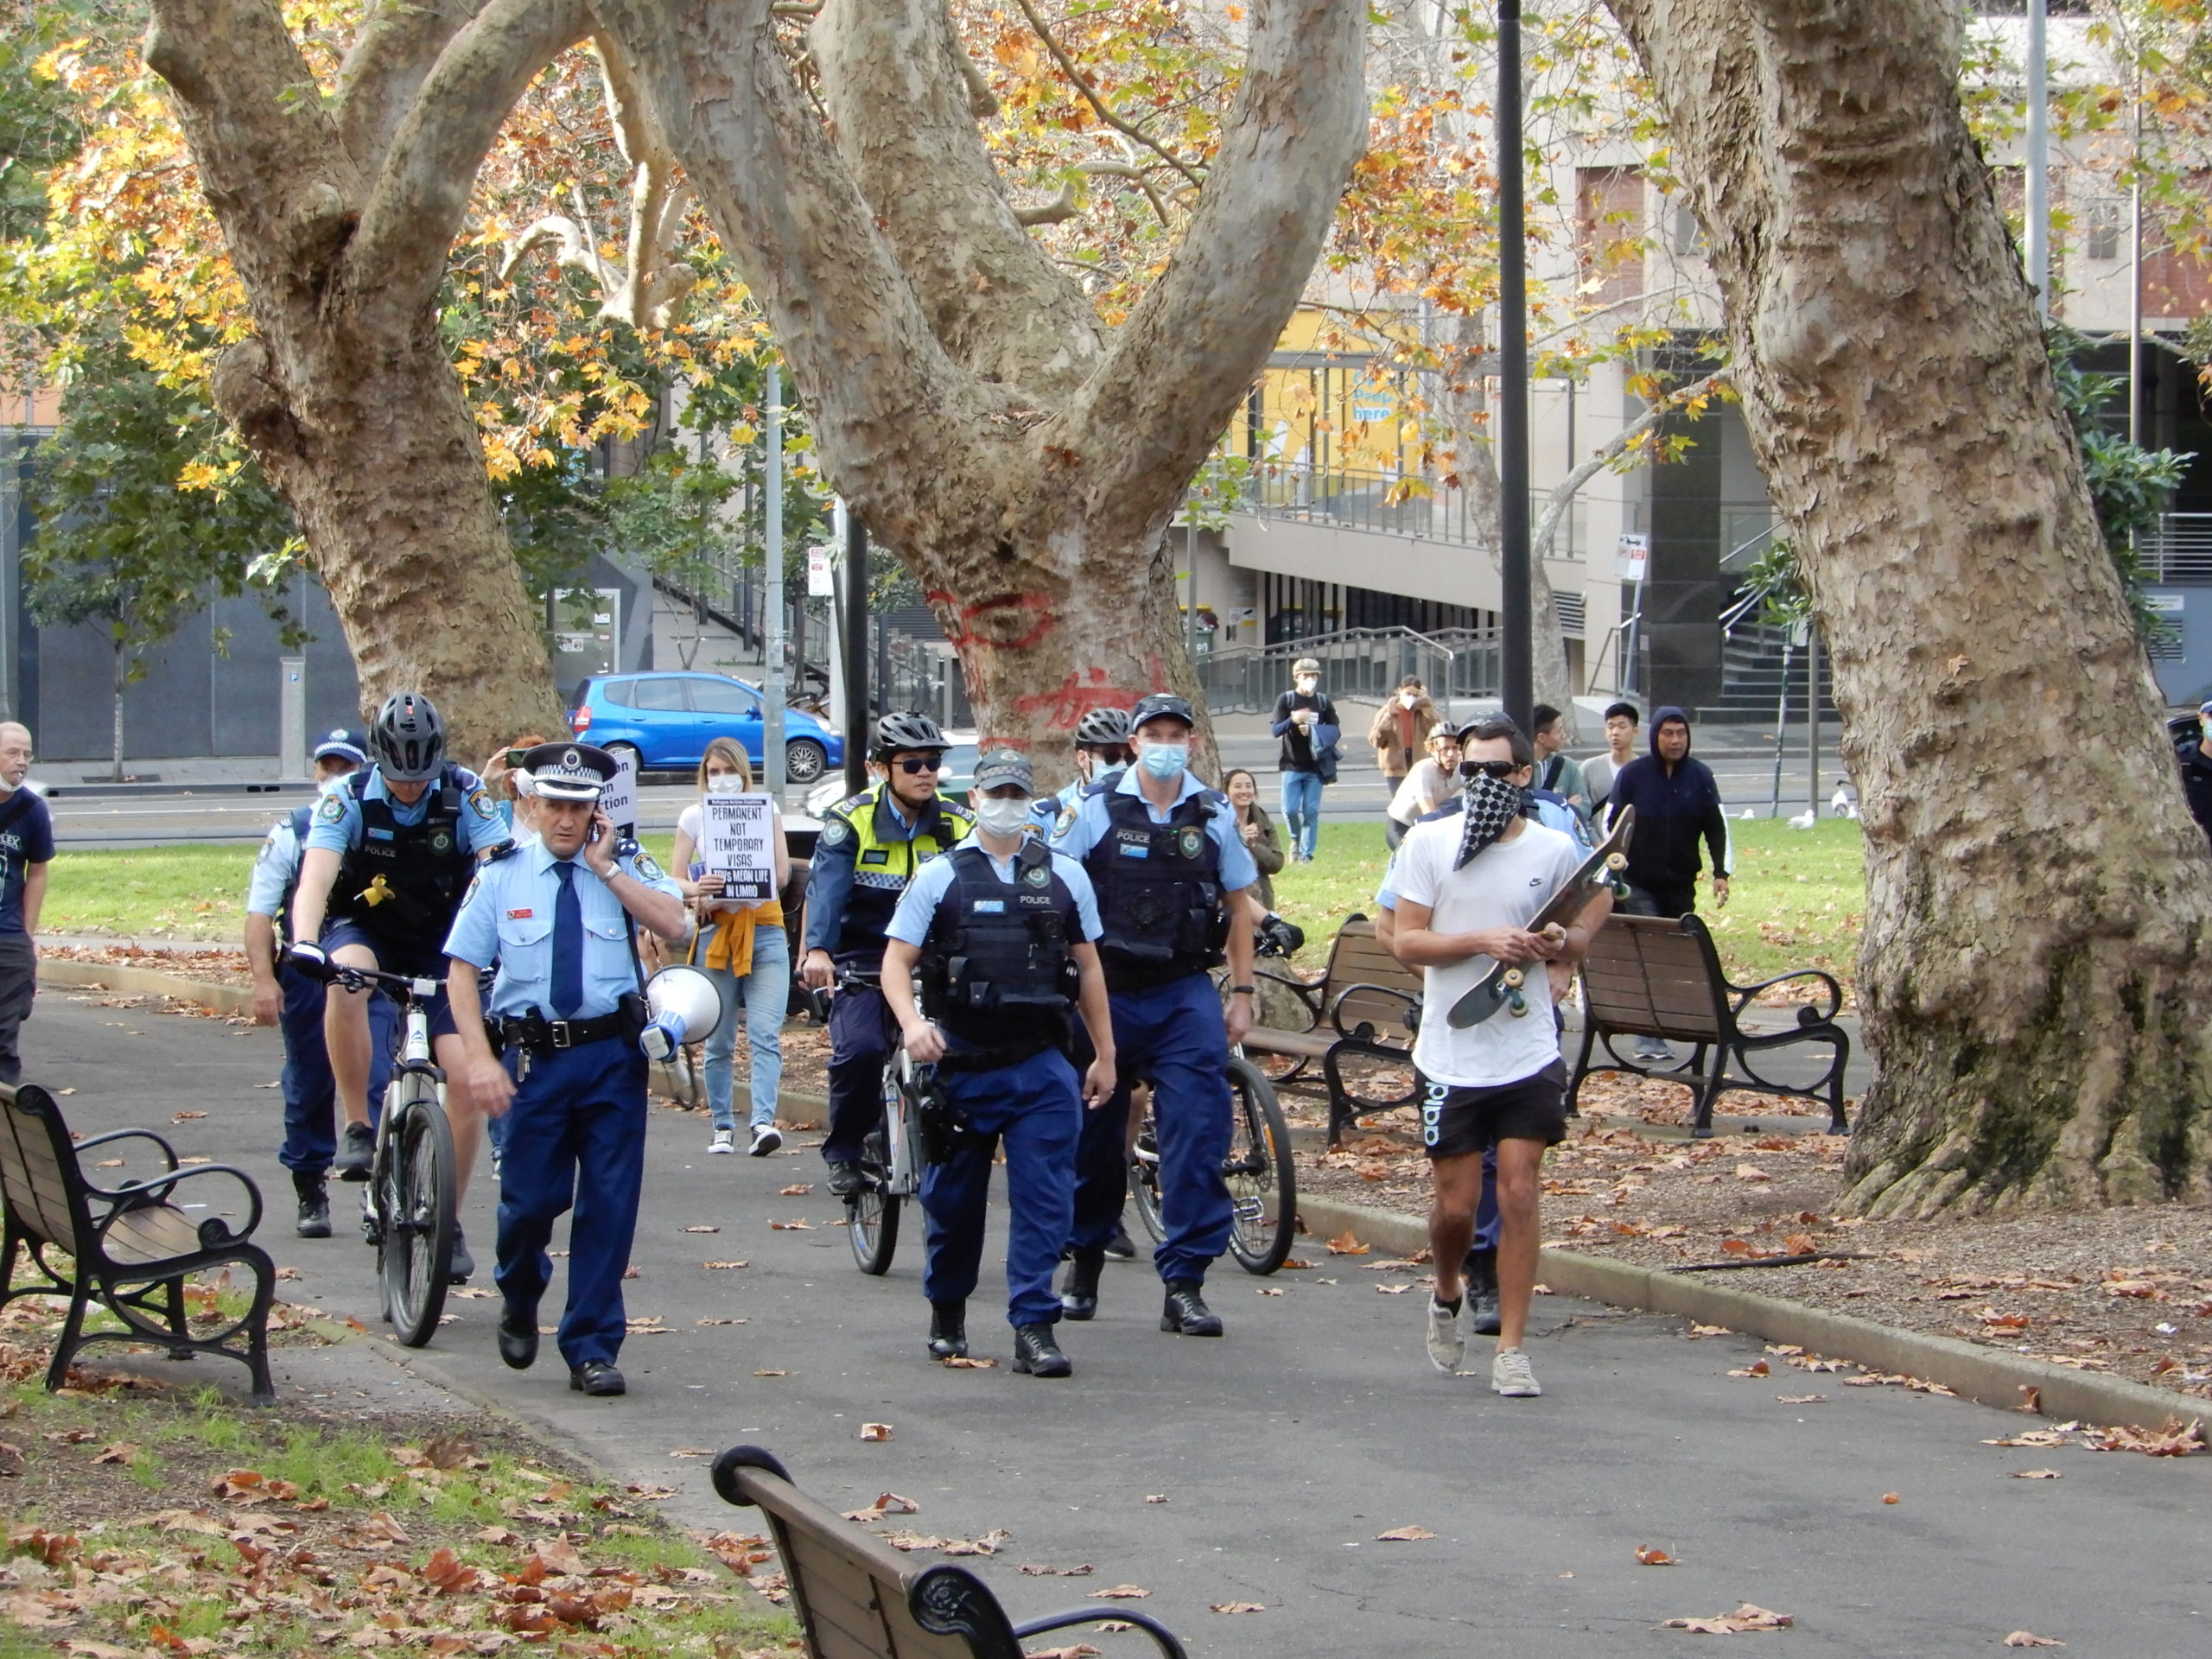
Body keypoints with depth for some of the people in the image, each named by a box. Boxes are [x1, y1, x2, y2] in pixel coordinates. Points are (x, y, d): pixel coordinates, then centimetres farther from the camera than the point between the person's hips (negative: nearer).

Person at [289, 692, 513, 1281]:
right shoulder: (349, 799, -17)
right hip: (368, 931, -1)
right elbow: (315, 878, -28)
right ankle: (357, 1129, -24)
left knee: (465, 1077, -13)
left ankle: (448, 1220, 4)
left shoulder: (464, 795, -15)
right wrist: (304, 941, -47)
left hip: (443, 943, 1)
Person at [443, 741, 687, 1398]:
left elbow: (674, 924, -14)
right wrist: (479, 1059, -10)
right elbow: (462, 969, 1)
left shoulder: (625, 865, 4)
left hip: (613, 1056, 0)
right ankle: (519, 1303, 33)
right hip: (534, 1055, 0)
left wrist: (606, 868, -15)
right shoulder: (502, 874, 3)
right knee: (532, 1198, 1)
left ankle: (592, 1349, 9)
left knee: (610, 1203, -1)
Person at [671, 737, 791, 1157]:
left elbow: (782, 874, 5)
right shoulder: (694, 817, 9)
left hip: (765, 931, 0)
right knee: (719, 1041, 3)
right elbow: (676, 881, 4)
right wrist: (698, 889, -18)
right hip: (716, 933, 0)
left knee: (765, 1034, -13)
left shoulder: (767, 810, 10)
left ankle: (764, 1121, -23)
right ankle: (723, 1127, 12)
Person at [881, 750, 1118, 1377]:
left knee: (1044, 1200, -7)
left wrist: (1104, 1055, 13)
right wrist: (911, 1023, -19)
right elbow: (897, 960, 0)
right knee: (953, 1199, 9)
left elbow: (1088, 968, 15)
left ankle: (1034, 1328, -5)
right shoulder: (939, 877, 3)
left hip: (1041, 1066, 1)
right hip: (960, 1064, -1)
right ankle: (947, 1312, 28)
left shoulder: (1066, 876, 9)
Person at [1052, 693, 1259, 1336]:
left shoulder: (1214, 816, 5)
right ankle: (1083, 1262, 27)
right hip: (1106, 990, -1)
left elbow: (1239, 906, 12)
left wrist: (1241, 994, 8)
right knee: (1095, 1134, 8)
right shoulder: (1094, 811, -1)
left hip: (1185, 994, 1)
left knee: (1199, 1133, -9)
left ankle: (1184, 1284, -5)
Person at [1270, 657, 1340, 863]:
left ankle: (1306, 854, 5)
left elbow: (1336, 730, 4)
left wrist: (1313, 731, -14)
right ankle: (1296, 839, 24)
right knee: (1290, 810, -4)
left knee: (1311, 811, -2)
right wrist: (1293, 720, -27)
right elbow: (1276, 729, -7)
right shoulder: (1285, 700, 0)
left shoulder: (1323, 702, 6)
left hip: (1315, 767, 1)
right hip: (1292, 766, -1)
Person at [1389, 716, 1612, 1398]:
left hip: (1529, 1054, 0)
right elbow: (1405, 941, -6)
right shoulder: (1428, 842, -3)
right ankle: (1448, 1297, 36)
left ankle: (1511, 1349, 1)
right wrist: (1482, 941, -20)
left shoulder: (1555, 849, 0)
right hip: (1451, 1055, 0)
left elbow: (1597, 899, 21)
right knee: (1456, 1204, 5)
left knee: (1518, 1195, -5)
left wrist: (1564, 947, 1)